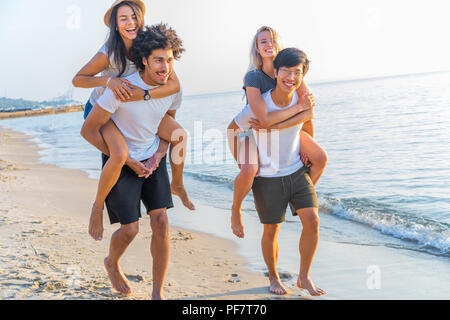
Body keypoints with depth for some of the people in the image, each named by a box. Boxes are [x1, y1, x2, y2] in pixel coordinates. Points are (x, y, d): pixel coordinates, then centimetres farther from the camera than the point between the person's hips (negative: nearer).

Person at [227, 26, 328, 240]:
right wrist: (299, 107, -32)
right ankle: (236, 210, -3)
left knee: (321, 158, -6)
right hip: (250, 129, -5)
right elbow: (264, 118, -36)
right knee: (249, 170, -34)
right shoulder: (253, 77, -27)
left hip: (282, 128, 5)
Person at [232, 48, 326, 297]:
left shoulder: (302, 100, -7)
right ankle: (273, 277, 28)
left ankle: (304, 277, 10)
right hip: (267, 177, -3)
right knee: (271, 229, 4)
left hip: (297, 171, 3)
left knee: (312, 220, -8)